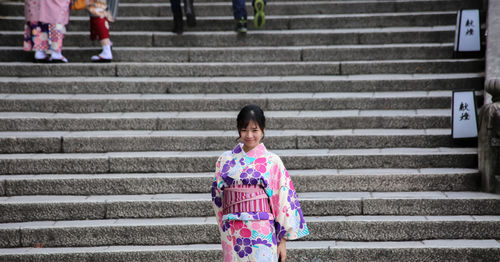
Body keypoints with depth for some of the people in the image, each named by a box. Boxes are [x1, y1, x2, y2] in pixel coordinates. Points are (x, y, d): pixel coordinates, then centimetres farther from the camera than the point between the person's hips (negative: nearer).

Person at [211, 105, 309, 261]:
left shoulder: (272, 161, 0)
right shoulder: (225, 160, 9)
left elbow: (284, 201, -1)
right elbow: (217, 196, 15)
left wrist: (283, 241, -3)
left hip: (262, 235, -2)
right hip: (232, 236, 3)